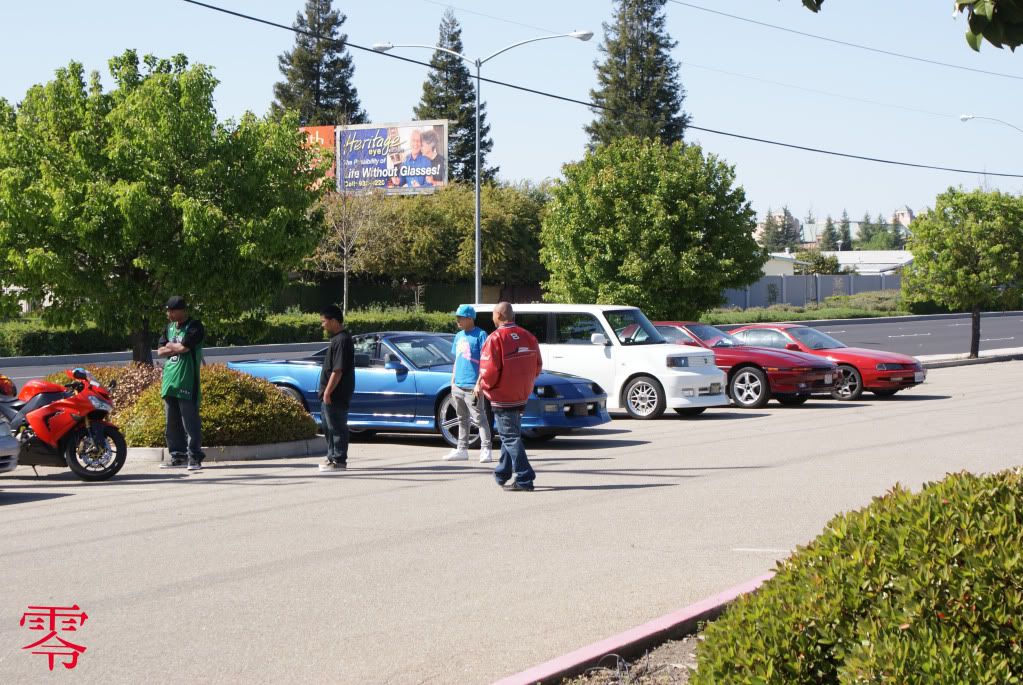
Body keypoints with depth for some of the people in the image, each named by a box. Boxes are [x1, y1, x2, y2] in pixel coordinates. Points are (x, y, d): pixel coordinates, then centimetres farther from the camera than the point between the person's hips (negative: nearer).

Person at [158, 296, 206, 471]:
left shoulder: (194, 327, -5)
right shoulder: (169, 327, 17)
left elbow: (184, 347, -18)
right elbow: (160, 351, 9)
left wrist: (170, 346, 1)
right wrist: (177, 348, -5)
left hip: (186, 382, -7)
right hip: (169, 381, 8)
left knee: (190, 421, -7)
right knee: (172, 423, 9)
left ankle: (194, 457, -5)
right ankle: (178, 456, 15)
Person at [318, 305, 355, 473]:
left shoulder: (342, 340, -19)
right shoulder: (337, 338, 14)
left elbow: (338, 370, -24)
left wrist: (328, 392, -23)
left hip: (336, 395, -10)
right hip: (329, 395, 10)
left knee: (337, 427, -5)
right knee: (329, 427, 18)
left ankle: (339, 461, 0)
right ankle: (332, 457, 27)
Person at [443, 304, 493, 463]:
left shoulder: (480, 335, -7)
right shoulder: (459, 336, 15)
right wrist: (452, 382, 17)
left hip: (472, 386, -8)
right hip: (458, 386, 8)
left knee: (479, 418, -7)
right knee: (462, 419, 13)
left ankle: (486, 450, -7)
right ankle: (462, 450, 18)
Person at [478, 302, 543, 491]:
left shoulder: (495, 338, -18)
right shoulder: (527, 336, 4)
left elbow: (490, 370, -22)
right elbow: (537, 365, 9)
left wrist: (483, 384, -2)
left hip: (503, 397, -7)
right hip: (522, 395, 7)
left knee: (510, 437, -4)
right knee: (511, 435, 20)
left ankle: (523, 479, -9)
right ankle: (503, 474, 31)